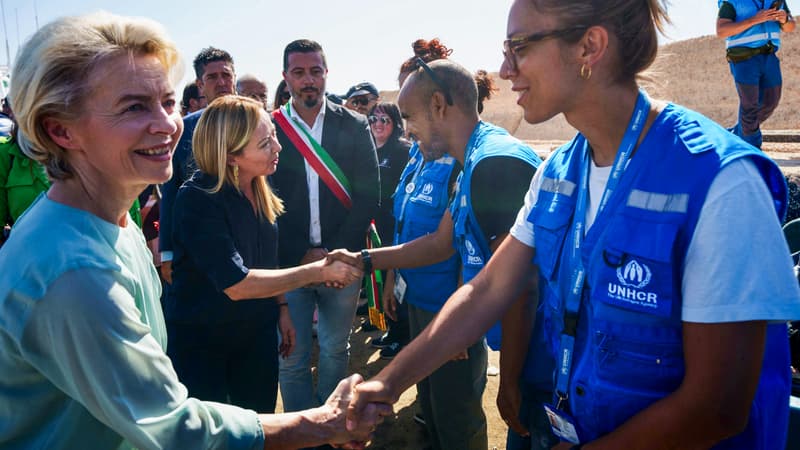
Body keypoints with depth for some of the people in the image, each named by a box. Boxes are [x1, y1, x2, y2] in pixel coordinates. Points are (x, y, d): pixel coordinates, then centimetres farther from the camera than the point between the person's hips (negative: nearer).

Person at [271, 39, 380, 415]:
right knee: (292, 358, 6)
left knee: (335, 351, 15)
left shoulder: (355, 127, 3)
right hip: (288, 263, -1)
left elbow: (369, 195, -1)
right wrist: (301, 254, -9)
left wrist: (336, 252, -9)